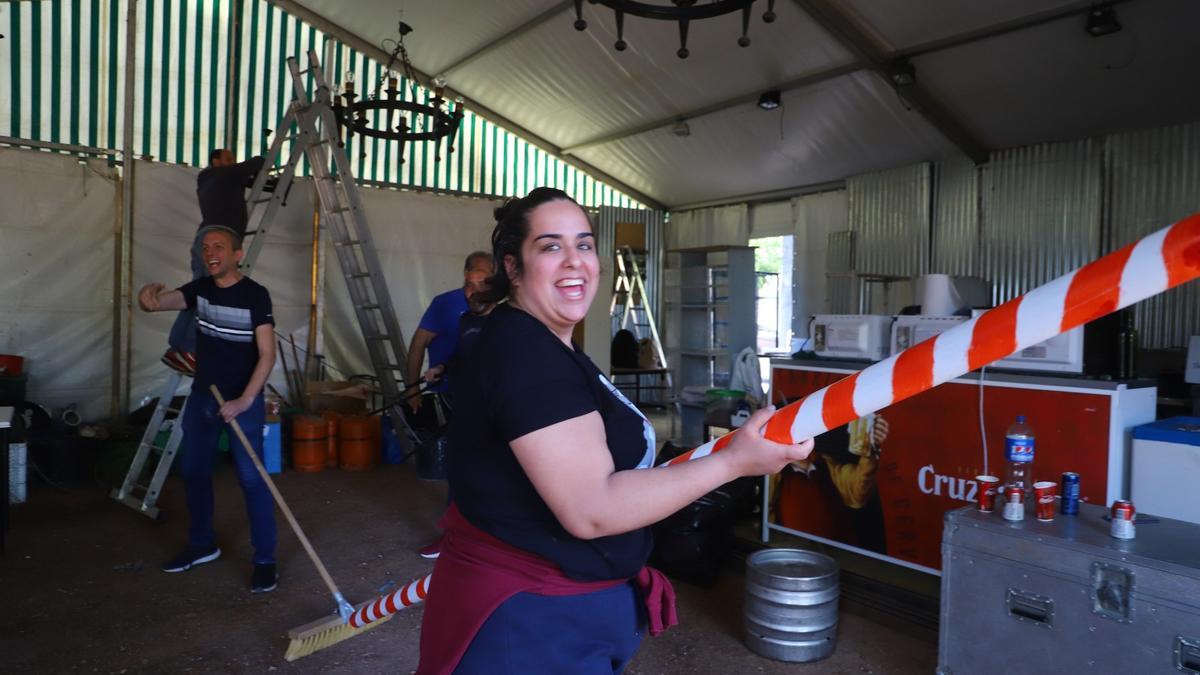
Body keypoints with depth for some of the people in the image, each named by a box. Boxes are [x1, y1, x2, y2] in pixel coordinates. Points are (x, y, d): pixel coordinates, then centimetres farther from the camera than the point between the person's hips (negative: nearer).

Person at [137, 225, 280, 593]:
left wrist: (244, 401, -24)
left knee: (252, 479, -5)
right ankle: (202, 544, 35)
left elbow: (267, 355, -18)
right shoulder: (199, 288, 4)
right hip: (202, 396, 7)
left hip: (244, 401, -7)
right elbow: (161, 300, -10)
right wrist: (149, 298, -34)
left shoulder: (255, 295, -14)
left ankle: (265, 560, 3)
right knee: (193, 471, 16)